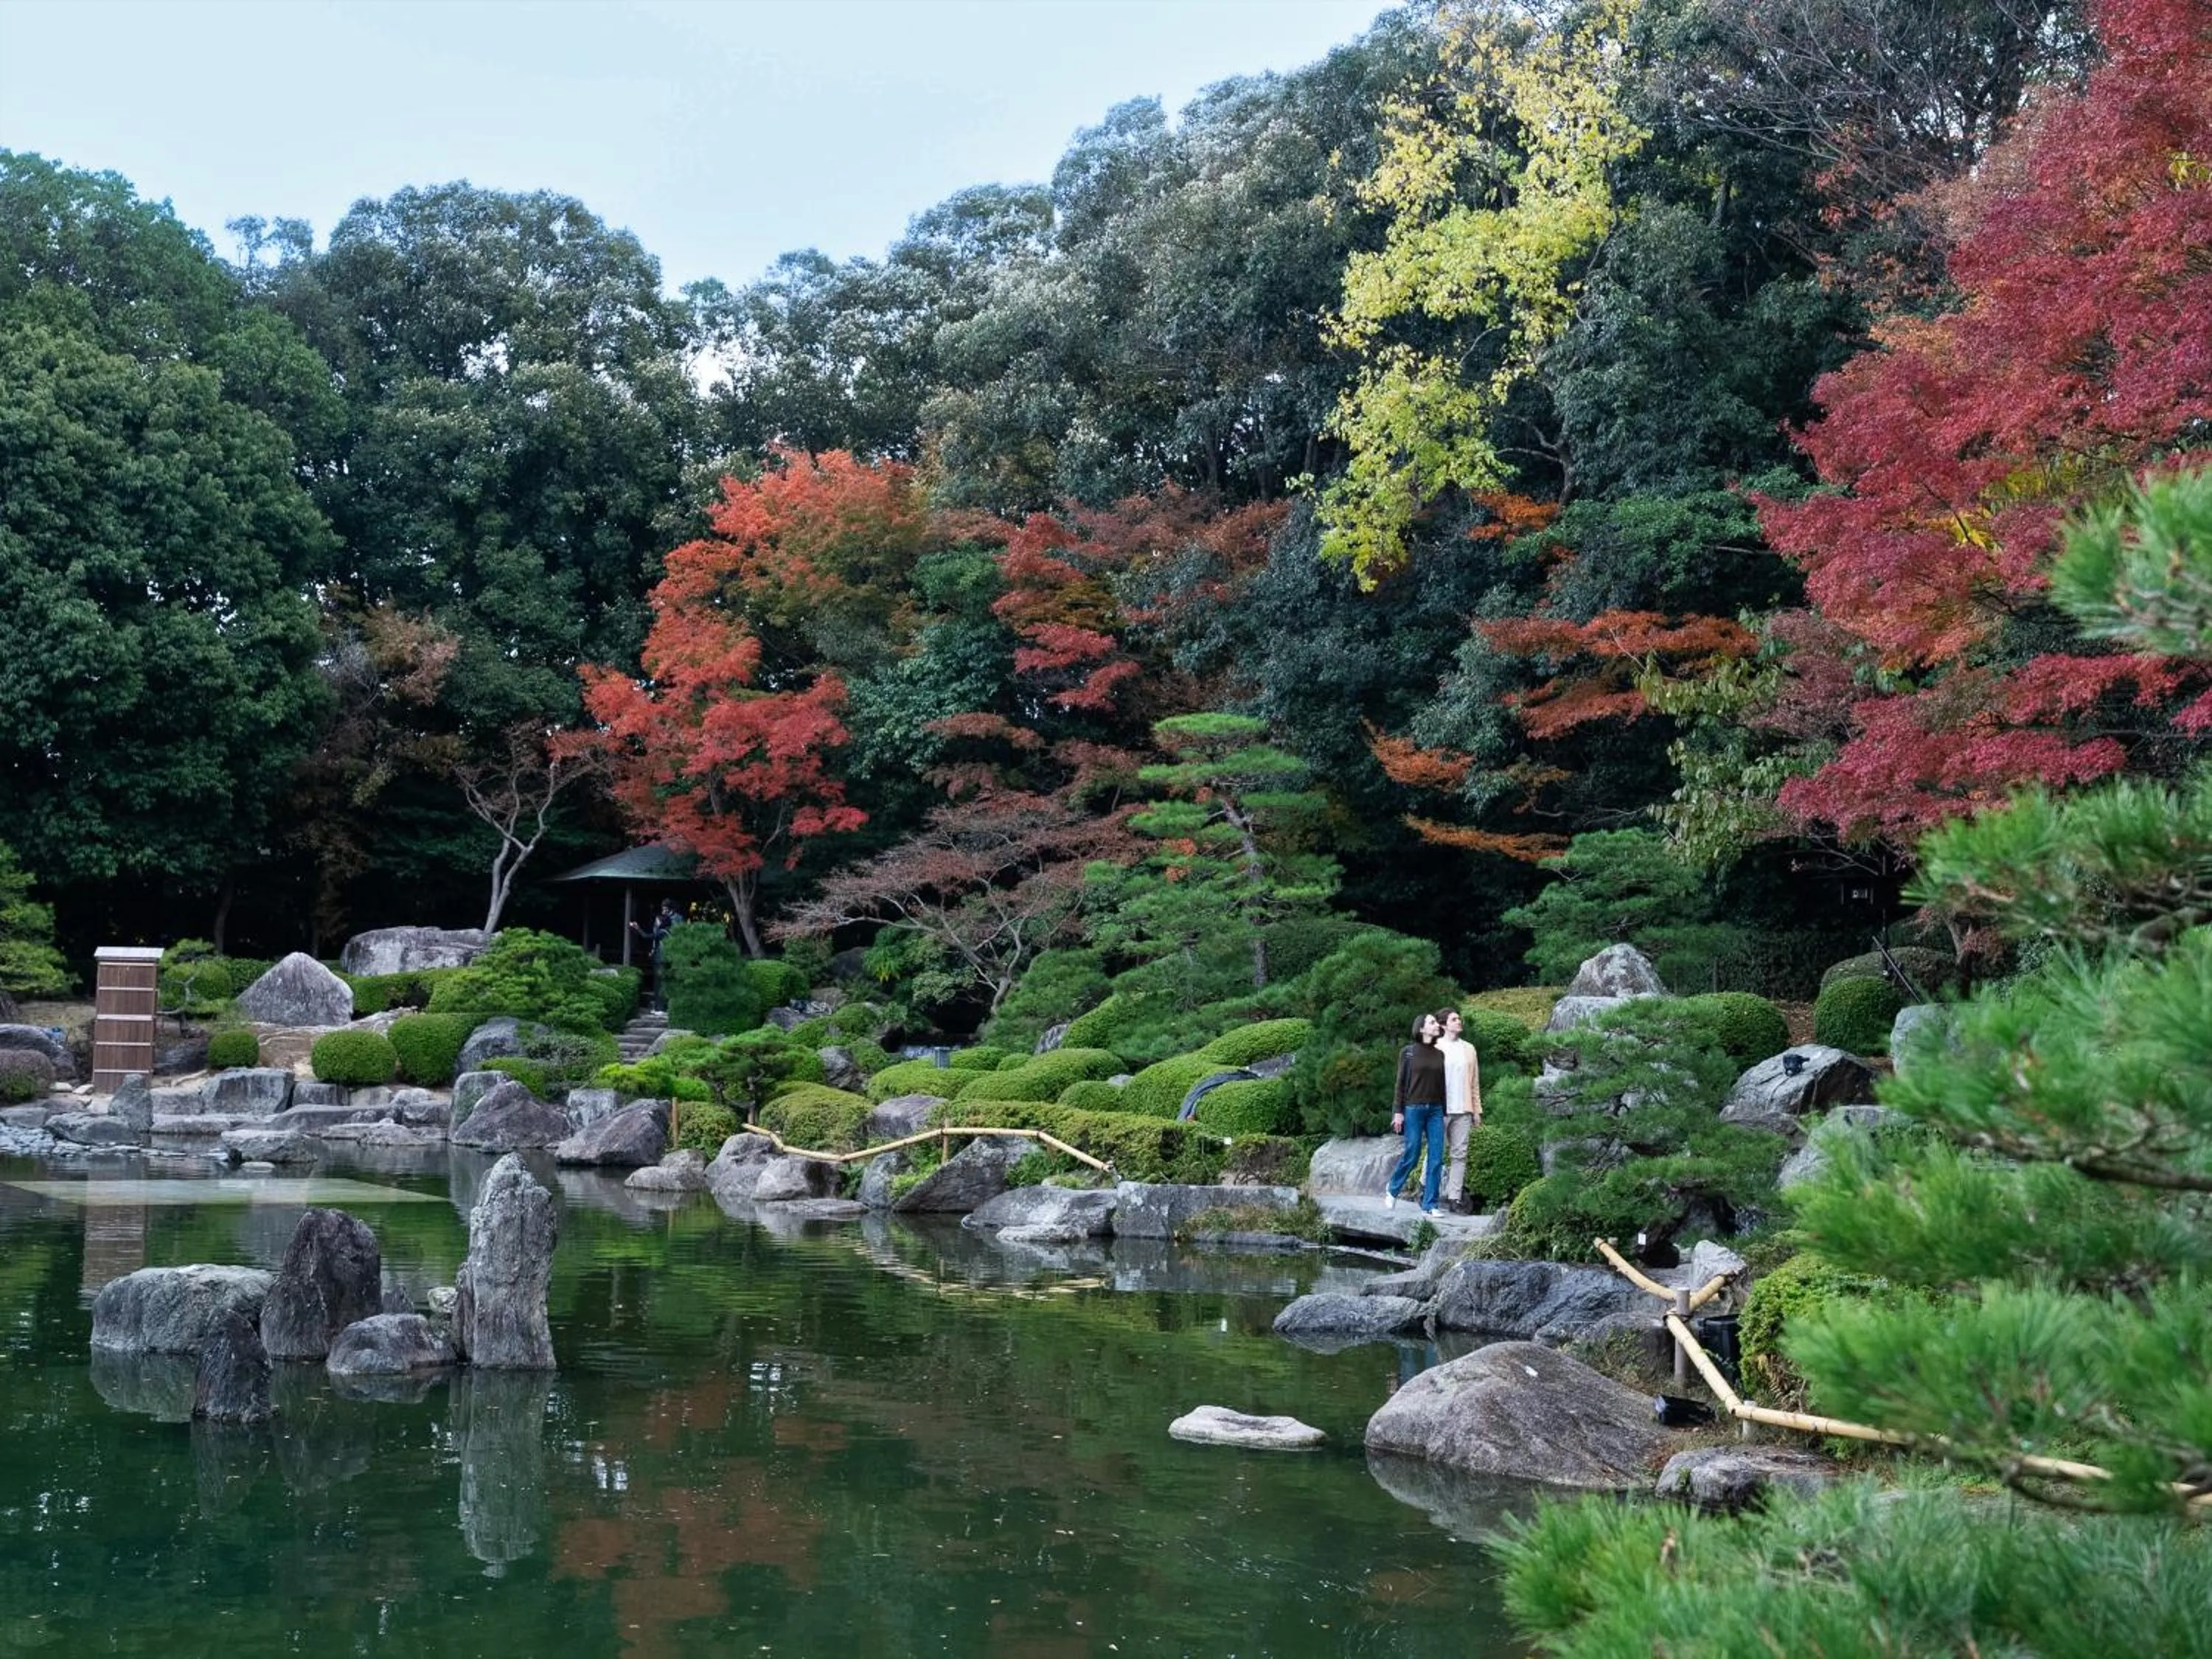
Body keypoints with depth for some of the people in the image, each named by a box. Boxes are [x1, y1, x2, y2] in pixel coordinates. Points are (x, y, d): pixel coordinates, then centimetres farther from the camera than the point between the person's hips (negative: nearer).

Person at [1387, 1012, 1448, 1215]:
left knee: (1437, 1158, -2)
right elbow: (1401, 1083, -1)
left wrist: (1444, 1113, 12)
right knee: (1411, 1155, 0)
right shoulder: (1408, 1052, 0)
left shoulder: (1439, 1055, 11)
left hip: (1435, 1110, 4)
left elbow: (1442, 1085, 14)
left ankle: (1429, 1206, 3)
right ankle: (1392, 1192, 24)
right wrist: (1398, 1111, -6)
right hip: (1413, 1109, -4)